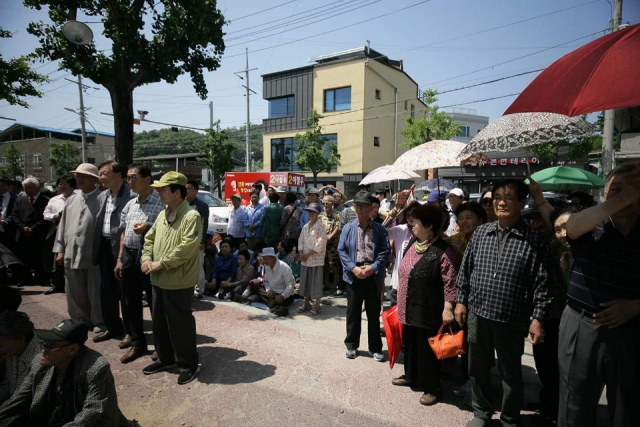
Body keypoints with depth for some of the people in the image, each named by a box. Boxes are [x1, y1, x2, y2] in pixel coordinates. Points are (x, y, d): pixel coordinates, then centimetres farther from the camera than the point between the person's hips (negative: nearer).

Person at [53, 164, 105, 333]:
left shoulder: (102, 200, -9)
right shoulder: (71, 201, 12)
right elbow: (63, 226, 15)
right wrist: (60, 250, 10)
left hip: (93, 255, -6)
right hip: (72, 255, 7)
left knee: (95, 294, 5)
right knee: (76, 294, 16)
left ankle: (99, 322, 20)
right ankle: (80, 321, 31)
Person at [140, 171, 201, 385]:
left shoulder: (191, 216, -17)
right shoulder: (162, 215, 11)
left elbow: (187, 248, -24)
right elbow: (149, 238, 17)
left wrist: (161, 263, -19)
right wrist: (146, 259, -1)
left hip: (178, 281, -9)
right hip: (159, 280, 9)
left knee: (181, 324, 3)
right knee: (160, 322, 20)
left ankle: (189, 364, 21)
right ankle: (165, 358, 39)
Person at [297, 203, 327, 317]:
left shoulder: (320, 227, -9)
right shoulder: (305, 226, 11)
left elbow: (320, 243, -16)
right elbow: (301, 240, 13)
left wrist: (309, 254, -16)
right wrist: (301, 253, -2)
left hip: (316, 258, -6)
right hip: (305, 259, 7)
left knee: (316, 282, 0)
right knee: (305, 280, 12)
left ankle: (317, 306, 11)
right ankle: (306, 303, 26)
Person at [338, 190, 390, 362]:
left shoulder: (380, 229, 0)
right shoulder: (348, 228, 1)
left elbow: (385, 252, -4)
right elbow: (341, 250, -2)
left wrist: (373, 267, -16)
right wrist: (353, 268, -13)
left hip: (373, 276, 0)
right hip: (353, 275, 1)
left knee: (374, 314, 11)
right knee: (353, 312, 12)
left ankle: (376, 348, 26)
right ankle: (351, 345, 29)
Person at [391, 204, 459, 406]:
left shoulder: (443, 251, -19)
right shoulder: (412, 243, 6)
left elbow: (450, 282, -19)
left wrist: (447, 308, -22)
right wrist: (401, 299, 20)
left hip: (427, 311, -8)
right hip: (409, 307, 8)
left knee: (426, 348, 7)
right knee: (409, 343, 21)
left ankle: (432, 388, 26)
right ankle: (410, 376, 42)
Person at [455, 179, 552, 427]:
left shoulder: (534, 240, -8)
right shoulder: (480, 233, 2)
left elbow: (541, 283, -7)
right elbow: (465, 269, 7)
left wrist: (537, 318, -9)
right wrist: (461, 300, 5)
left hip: (512, 320, -3)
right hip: (477, 314, 4)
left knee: (511, 374, 15)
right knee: (478, 369, 18)